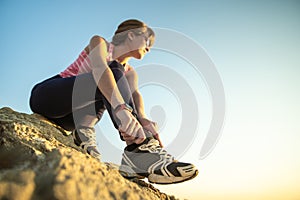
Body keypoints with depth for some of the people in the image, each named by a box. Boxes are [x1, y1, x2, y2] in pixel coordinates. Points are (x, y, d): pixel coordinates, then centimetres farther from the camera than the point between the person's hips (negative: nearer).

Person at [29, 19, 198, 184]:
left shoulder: (129, 72, 10)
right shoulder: (99, 42, -4)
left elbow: (135, 93, -13)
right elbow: (99, 68, -28)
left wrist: (142, 118, -37)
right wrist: (121, 108, -47)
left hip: (70, 118, 6)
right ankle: (139, 148, -43)